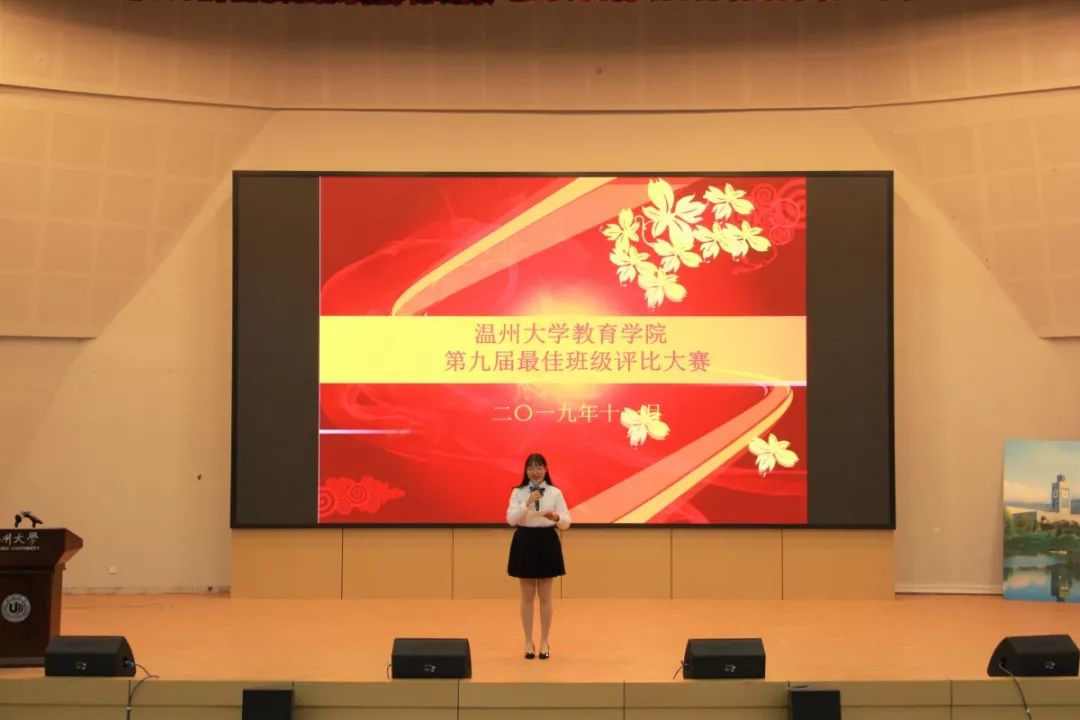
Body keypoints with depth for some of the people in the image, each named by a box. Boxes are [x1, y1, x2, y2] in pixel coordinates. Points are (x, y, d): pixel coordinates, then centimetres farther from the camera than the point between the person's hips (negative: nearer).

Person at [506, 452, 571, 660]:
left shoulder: (555, 493, 0)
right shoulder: (518, 493, -1)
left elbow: (567, 522, -5)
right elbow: (511, 519, -12)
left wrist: (556, 517, -27)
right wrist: (527, 504, -25)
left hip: (547, 542, 0)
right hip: (525, 543, 0)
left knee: (545, 597, 6)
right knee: (527, 597, 7)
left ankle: (544, 642, 15)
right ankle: (528, 642, 16)